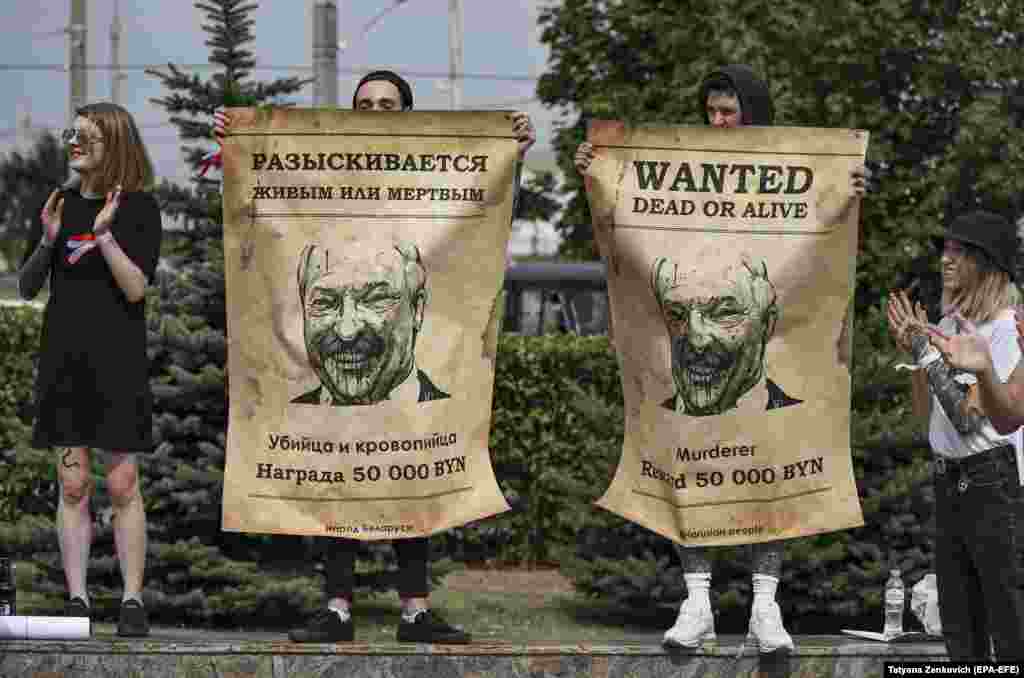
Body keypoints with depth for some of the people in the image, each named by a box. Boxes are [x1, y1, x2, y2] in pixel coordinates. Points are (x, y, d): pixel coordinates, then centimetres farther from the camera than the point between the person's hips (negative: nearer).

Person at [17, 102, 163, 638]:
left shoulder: (138, 207, -2)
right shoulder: (63, 203, 11)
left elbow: (135, 287, -10)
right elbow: (26, 287, 12)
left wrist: (103, 233, -19)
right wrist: (48, 241, -5)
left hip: (118, 362, -4)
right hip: (63, 359, 4)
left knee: (122, 483, -3)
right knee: (72, 483, 3)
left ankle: (132, 602, 0)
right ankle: (76, 599, 5)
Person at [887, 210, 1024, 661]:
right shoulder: (948, 321, 9)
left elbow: (969, 418, -19)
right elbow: (925, 412, 15)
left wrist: (926, 352, -16)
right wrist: (914, 350, 2)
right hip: (948, 479, 8)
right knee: (961, 627, 13)